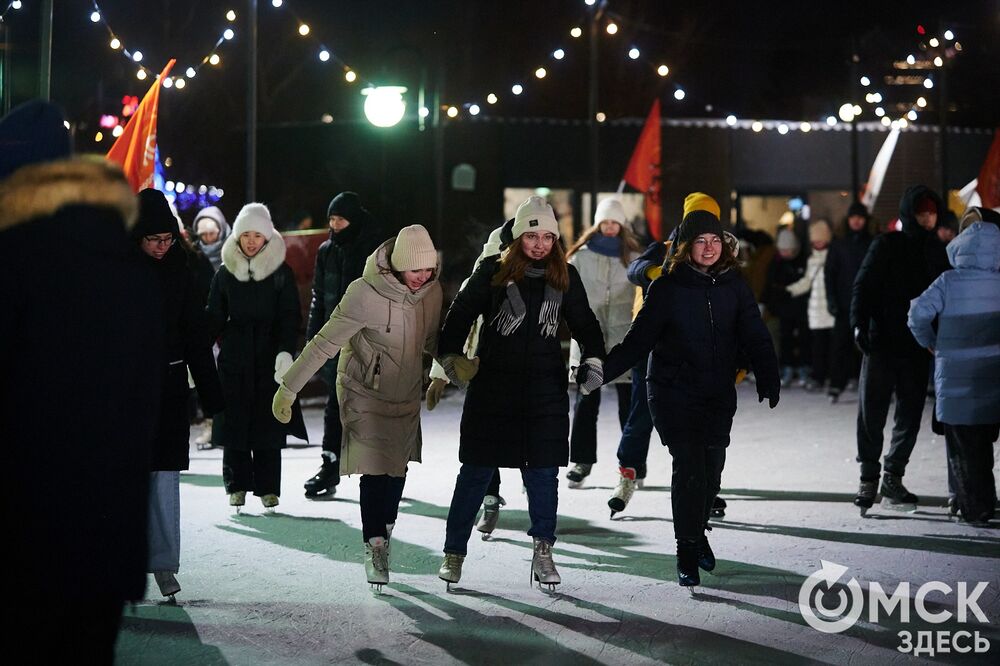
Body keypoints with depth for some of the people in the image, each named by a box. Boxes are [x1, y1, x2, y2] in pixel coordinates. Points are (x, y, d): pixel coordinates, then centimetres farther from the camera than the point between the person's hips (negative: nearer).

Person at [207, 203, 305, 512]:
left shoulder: (281, 272, 3)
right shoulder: (226, 273, 8)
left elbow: (290, 316, -1)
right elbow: (214, 317, 11)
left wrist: (285, 351, -14)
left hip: (269, 357, -1)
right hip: (234, 358, 2)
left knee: (268, 424, -2)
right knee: (234, 421, 0)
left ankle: (268, 487, 6)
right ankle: (237, 486, 9)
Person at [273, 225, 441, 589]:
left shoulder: (432, 291, -8)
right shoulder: (366, 294, -26)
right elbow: (325, 343, -22)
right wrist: (288, 388, -21)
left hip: (406, 396, 6)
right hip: (366, 395, -6)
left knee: (397, 469, 11)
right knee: (374, 472, -10)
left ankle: (385, 535, 28)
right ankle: (374, 549, -3)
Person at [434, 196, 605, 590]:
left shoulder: (565, 278, 6)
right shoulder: (493, 273, -3)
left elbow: (584, 323, 14)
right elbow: (461, 314, 0)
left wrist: (594, 360, -1)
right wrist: (450, 358, -10)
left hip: (546, 389, 2)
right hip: (492, 385, -2)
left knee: (543, 472, 2)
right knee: (476, 472, 3)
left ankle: (543, 553, 13)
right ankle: (454, 553, 12)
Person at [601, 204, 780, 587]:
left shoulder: (733, 285, 3)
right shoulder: (668, 287, -6)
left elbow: (755, 335, 4)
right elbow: (639, 339, -6)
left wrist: (768, 379, -9)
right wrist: (600, 369, -16)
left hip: (719, 393, 3)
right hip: (674, 392, -3)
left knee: (711, 468, 7)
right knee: (689, 466, -10)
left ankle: (698, 531, 35)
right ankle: (687, 552, 3)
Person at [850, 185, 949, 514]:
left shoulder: (937, 250, 11)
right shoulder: (886, 246, -2)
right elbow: (863, 286, -7)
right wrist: (859, 324, -19)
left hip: (917, 346, 4)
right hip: (882, 342, -4)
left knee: (910, 413, 4)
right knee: (872, 410, -2)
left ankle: (893, 478, 14)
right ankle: (868, 478, 7)